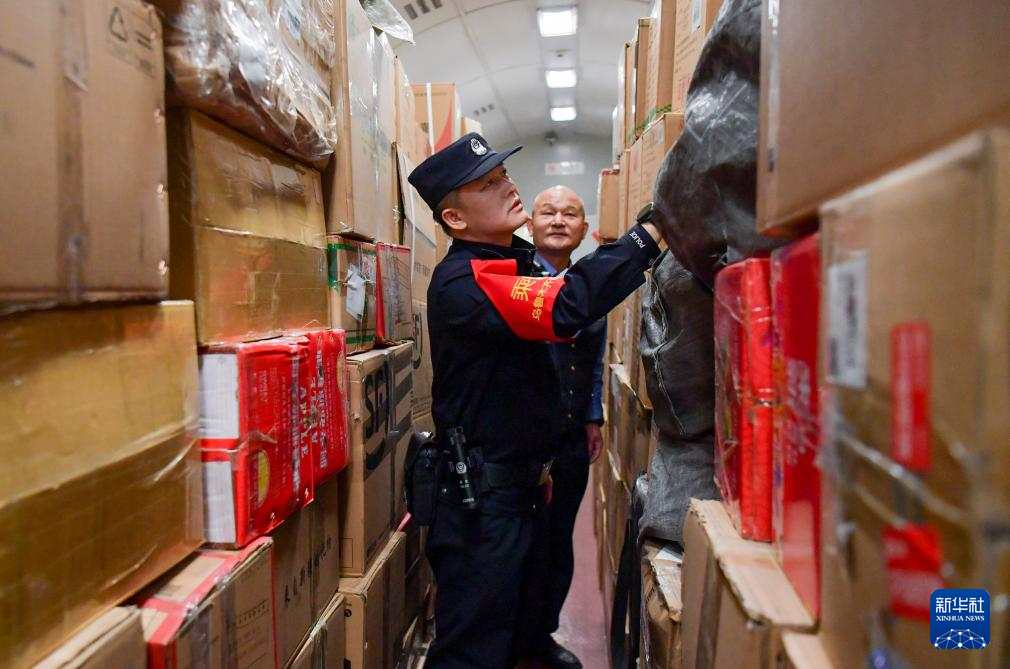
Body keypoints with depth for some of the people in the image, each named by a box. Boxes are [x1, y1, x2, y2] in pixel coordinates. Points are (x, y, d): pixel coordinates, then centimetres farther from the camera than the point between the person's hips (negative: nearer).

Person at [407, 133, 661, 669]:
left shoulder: (516, 266, 11)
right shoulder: (461, 282, -21)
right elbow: (568, 307, -36)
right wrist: (652, 232, -31)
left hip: (524, 483, 9)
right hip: (481, 498, -9)